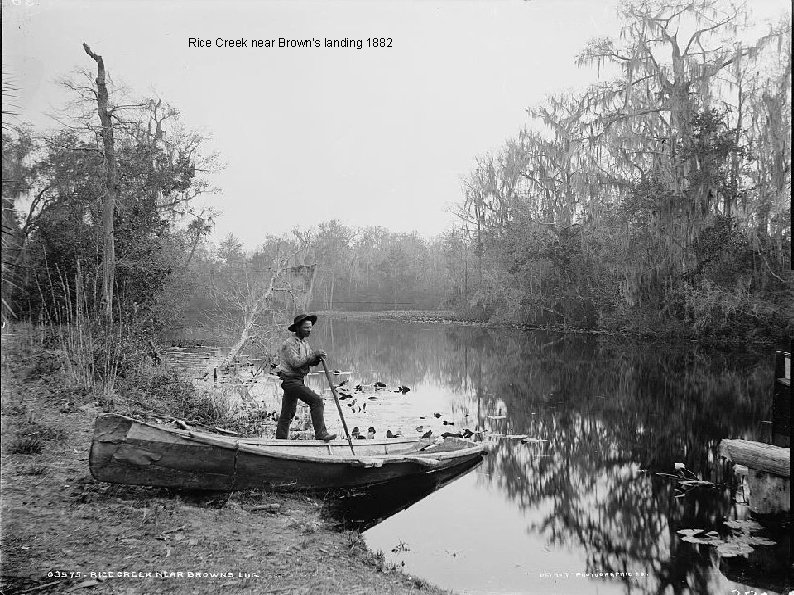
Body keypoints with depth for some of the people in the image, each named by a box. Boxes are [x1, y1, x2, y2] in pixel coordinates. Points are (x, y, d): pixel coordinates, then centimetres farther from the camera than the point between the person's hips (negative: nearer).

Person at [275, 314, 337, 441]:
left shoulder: (304, 342, 15)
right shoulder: (290, 343, -14)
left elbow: (309, 362, 13)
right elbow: (295, 362, -25)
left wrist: (317, 359, -9)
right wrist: (313, 355, -21)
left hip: (297, 381, 10)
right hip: (290, 380, -10)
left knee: (287, 414, 14)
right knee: (316, 400, -17)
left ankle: (280, 440, 21)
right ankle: (320, 433, -18)